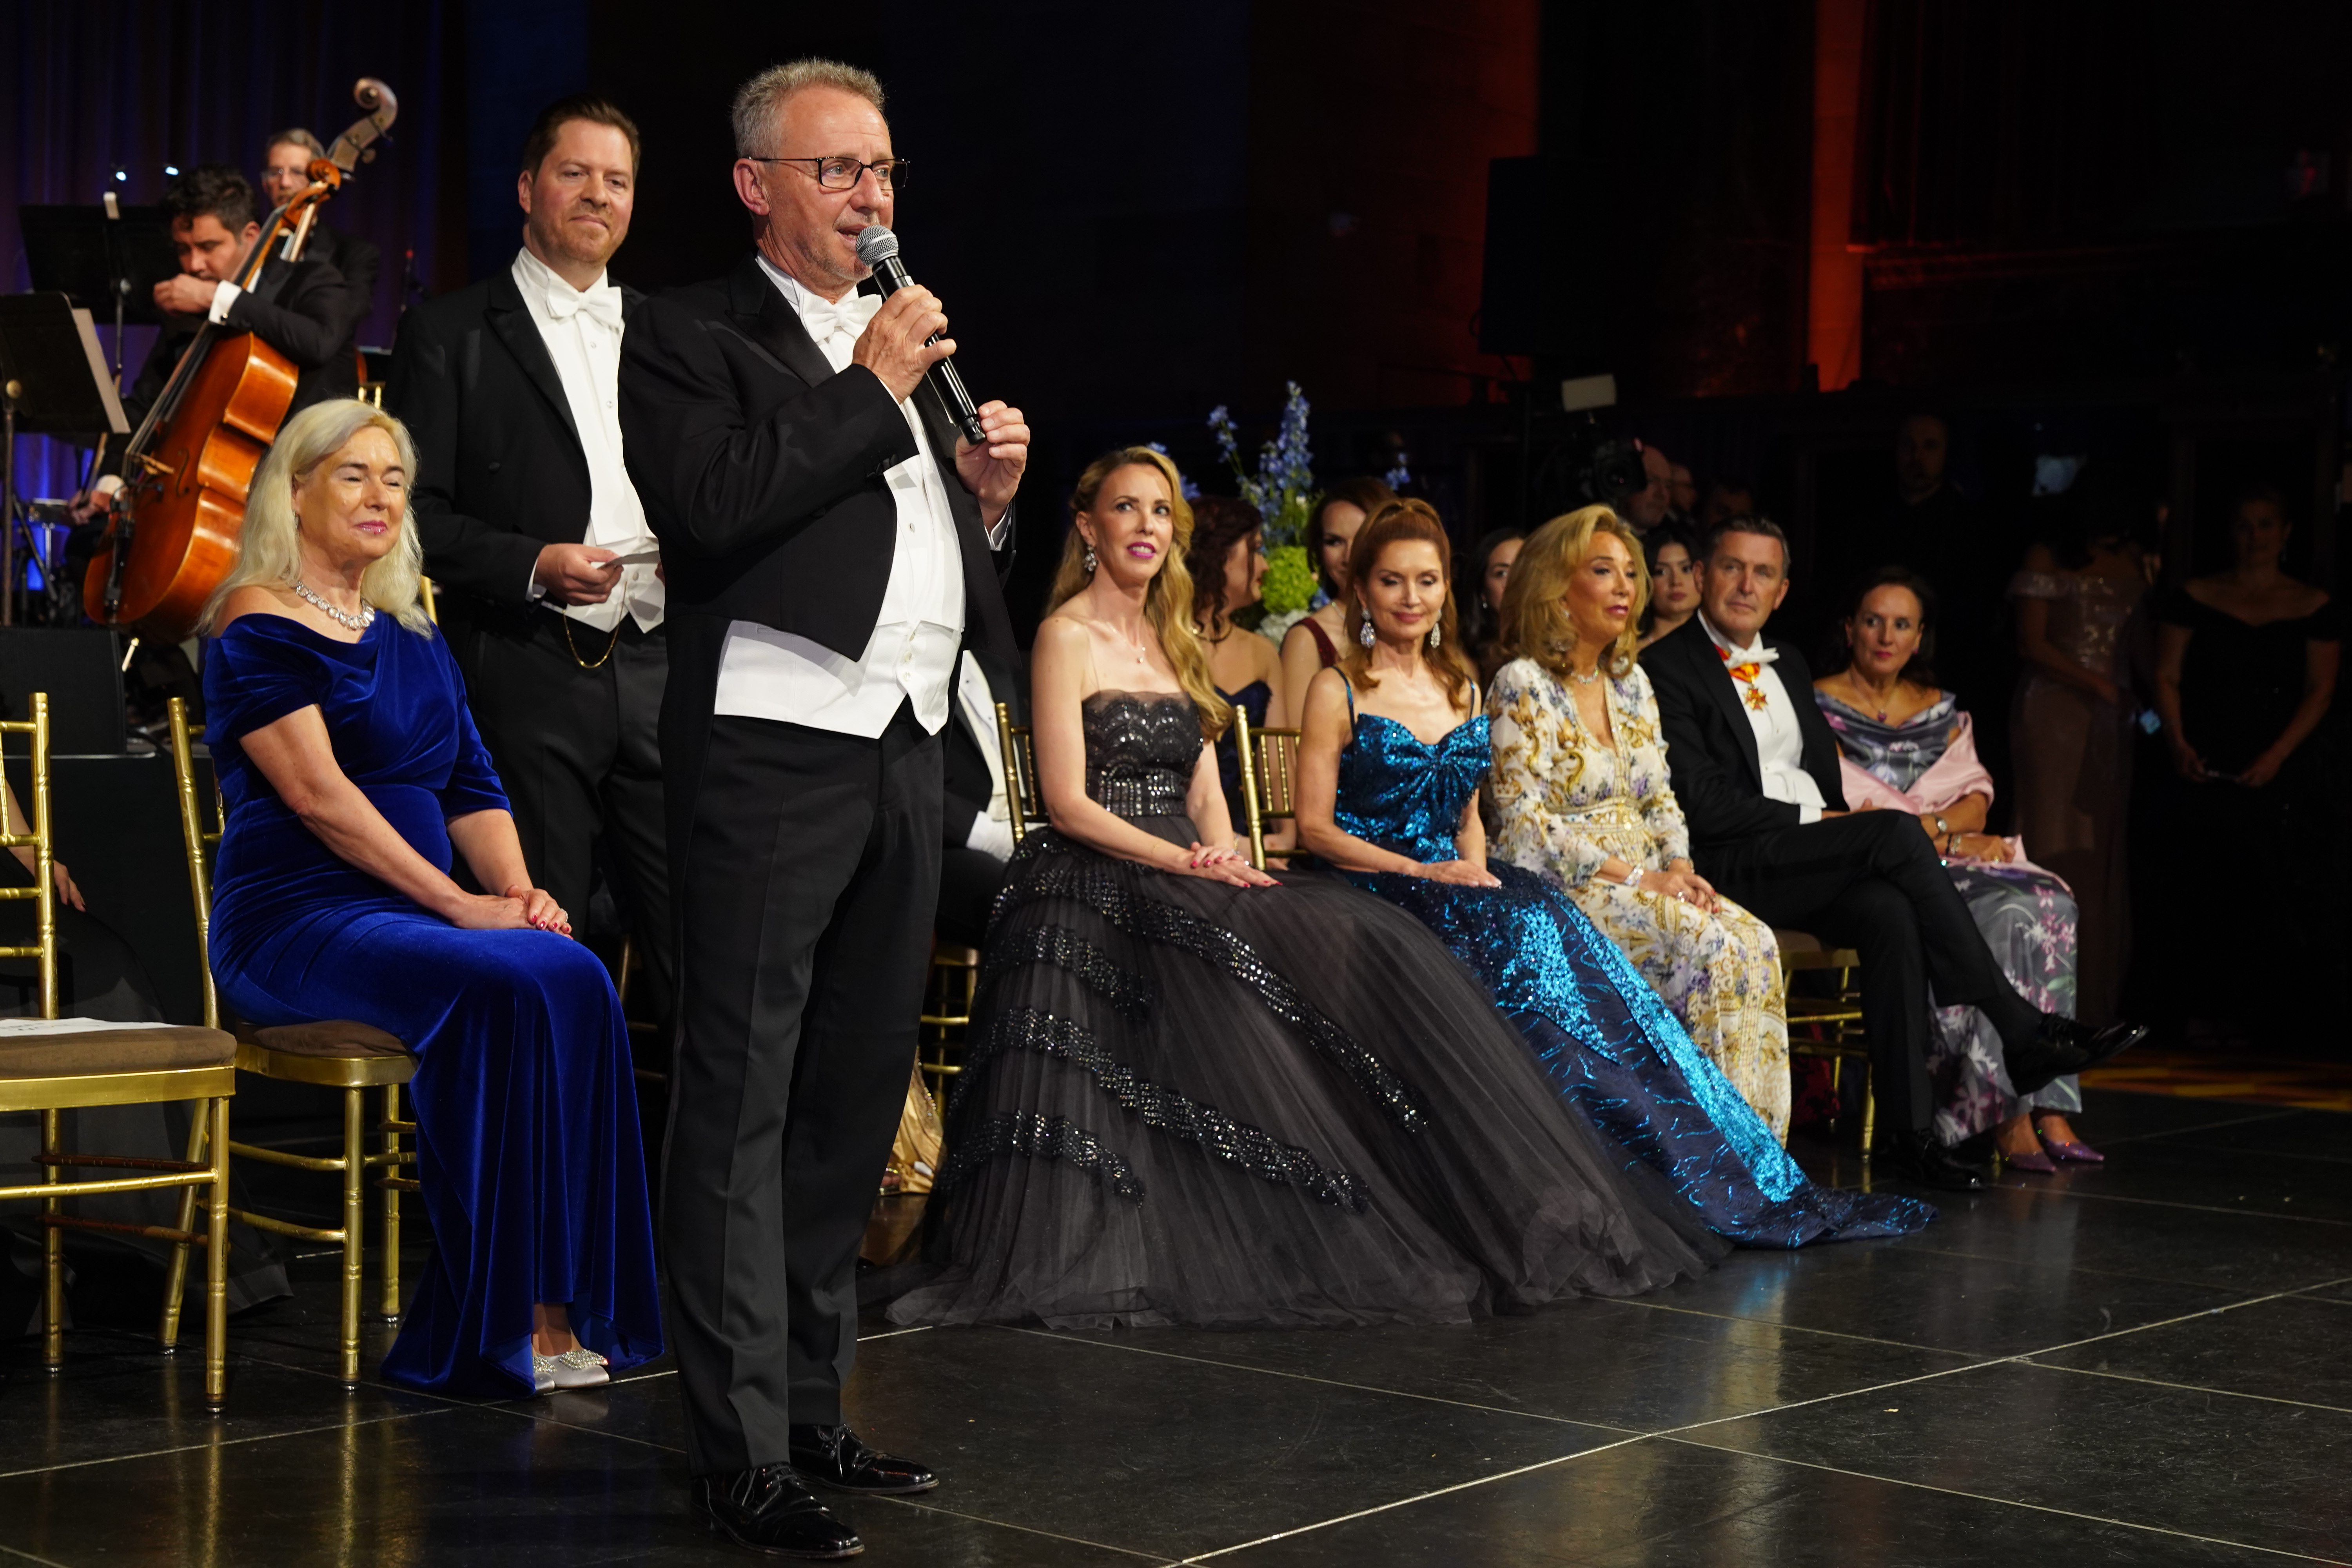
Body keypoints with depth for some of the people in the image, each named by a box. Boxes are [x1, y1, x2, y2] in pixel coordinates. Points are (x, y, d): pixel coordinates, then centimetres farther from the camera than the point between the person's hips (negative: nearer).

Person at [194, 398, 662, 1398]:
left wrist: (520, 891, -5)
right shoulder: (259, 624, -2)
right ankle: (495, 1325, -25)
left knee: (574, 977, -24)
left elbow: (471, 787, 17)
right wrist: (461, 905, -18)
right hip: (298, 922, -6)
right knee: (503, 990, -32)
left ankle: (557, 1306, -25)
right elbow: (317, 795, -13)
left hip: (413, 922, 6)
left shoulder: (412, 636, 21)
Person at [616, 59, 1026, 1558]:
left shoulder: (907, 343, 22)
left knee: (855, 1099, 13)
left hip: (907, 756, 8)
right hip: (774, 748, -8)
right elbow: (711, 507, -18)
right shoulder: (691, 335, 0)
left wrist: (987, 494, 5)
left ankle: (815, 1410, 23)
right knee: (742, 1103, -5)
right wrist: (873, 393, -11)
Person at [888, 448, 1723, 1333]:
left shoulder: (1174, 644, 22)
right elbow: (1068, 801, -9)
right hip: (1095, 888, -6)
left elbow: (1206, 793, 16)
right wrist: (1187, 864, -18)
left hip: (1189, 881, 6)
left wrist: (1222, 860, -6)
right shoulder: (1069, 636, 0)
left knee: (1362, 941, -19)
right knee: (1235, 965, -34)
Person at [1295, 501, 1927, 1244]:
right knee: (1527, 950, -32)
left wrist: (1475, 871, -1)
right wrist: (1420, 870, -14)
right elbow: (1315, 828, -3)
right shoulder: (1338, 692, 2)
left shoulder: (1461, 687, 20)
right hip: (1375, 895, -5)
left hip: (1458, 885, 5)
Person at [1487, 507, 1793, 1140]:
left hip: (1645, 879, 7)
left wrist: (1678, 867, -4)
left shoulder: (1631, 681, 15)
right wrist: (1633, 876, -18)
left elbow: (1660, 800, 17)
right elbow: (1524, 824, -14)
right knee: (1707, 944, -28)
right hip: (1560, 887, -7)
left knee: (1756, 941, -20)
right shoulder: (1523, 686, -7)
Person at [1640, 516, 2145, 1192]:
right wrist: (1813, 820, -12)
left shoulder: (1788, 663, 22)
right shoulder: (1667, 667, -3)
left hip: (1815, 866, 6)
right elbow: (1700, 801, -12)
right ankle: (2019, 1030, -26)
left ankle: (1911, 1130, -31)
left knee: (1890, 913, -28)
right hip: (1733, 867, -6)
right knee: (1895, 832, -28)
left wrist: (1836, 822, 1)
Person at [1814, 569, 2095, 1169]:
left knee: (2043, 904, -26)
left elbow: (1975, 797, 9)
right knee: (2001, 915, -31)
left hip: (1949, 865, 5)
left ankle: (2043, 1106, -32)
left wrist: (1916, 828, -13)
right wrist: (1946, 835, -13)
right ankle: (2006, 1112, -33)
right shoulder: (1822, 705, 6)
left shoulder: (1941, 709, 21)